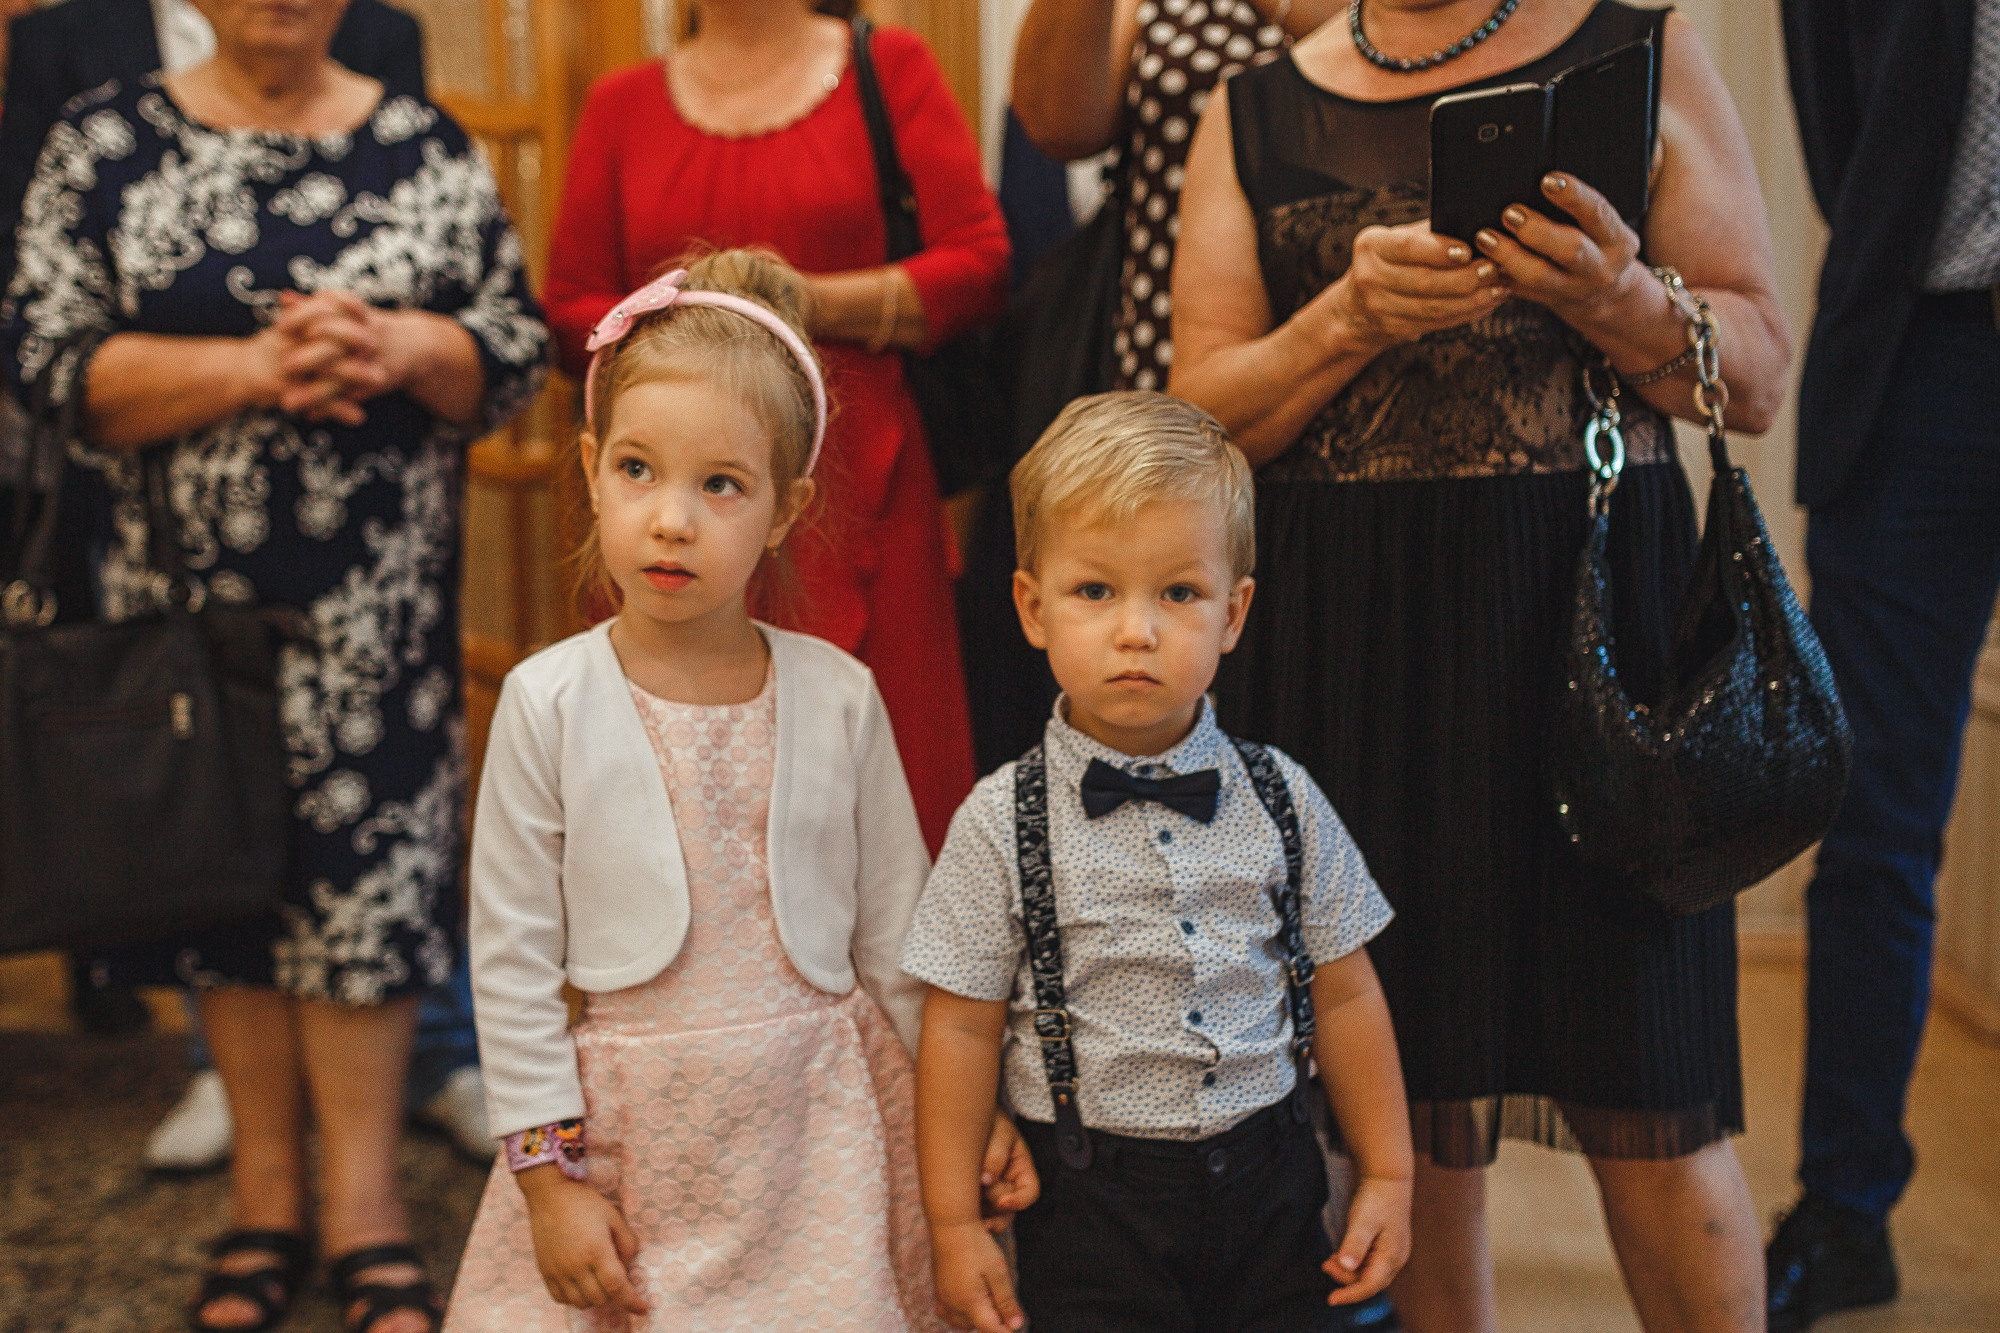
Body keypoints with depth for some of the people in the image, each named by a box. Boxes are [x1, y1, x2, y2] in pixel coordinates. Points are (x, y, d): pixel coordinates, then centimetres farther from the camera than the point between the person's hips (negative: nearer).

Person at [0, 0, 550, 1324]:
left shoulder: (429, 146, 6)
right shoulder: (108, 142, 3)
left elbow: (518, 349, 5)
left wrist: (402, 348, -16)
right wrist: (255, 369, -17)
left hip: (380, 603, 0)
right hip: (195, 592, 0)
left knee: (368, 857, 0)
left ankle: (363, 1203, 11)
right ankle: (267, 1192, 21)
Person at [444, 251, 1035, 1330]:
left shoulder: (836, 695, -3)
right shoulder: (550, 703, -8)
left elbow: (898, 926, 6)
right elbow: (511, 957, -4)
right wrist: (548, 1177, -5)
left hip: (819, 1113, 1)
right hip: (634, 1121, -1)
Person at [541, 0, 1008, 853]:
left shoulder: (889, 68, 11)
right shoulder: (621, 104, 17)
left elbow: (981, 265, 2)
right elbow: (570, 315, 13)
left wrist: (815, 304, -9)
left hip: (852, 493, -2)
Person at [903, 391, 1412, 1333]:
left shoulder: (1281, 799, -1)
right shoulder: (1002, 823, -9)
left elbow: (1344, 997, 6)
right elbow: (963, 1027, -5)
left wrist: (1386, 1178, 7)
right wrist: (953, 1225, -4)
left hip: (1267, 1185, 3)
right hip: (1092, 1209, -2)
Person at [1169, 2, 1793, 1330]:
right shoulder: (1255, 113, 12)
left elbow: (1760, 374, 4)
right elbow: (1203, 416, 6)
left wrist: (1616, 298, -15)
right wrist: (1349, 319, -12)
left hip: (1591, 613, -2)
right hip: (1345, 636, 2)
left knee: (1651, 1115, -3)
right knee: (1409, 1085, 8)